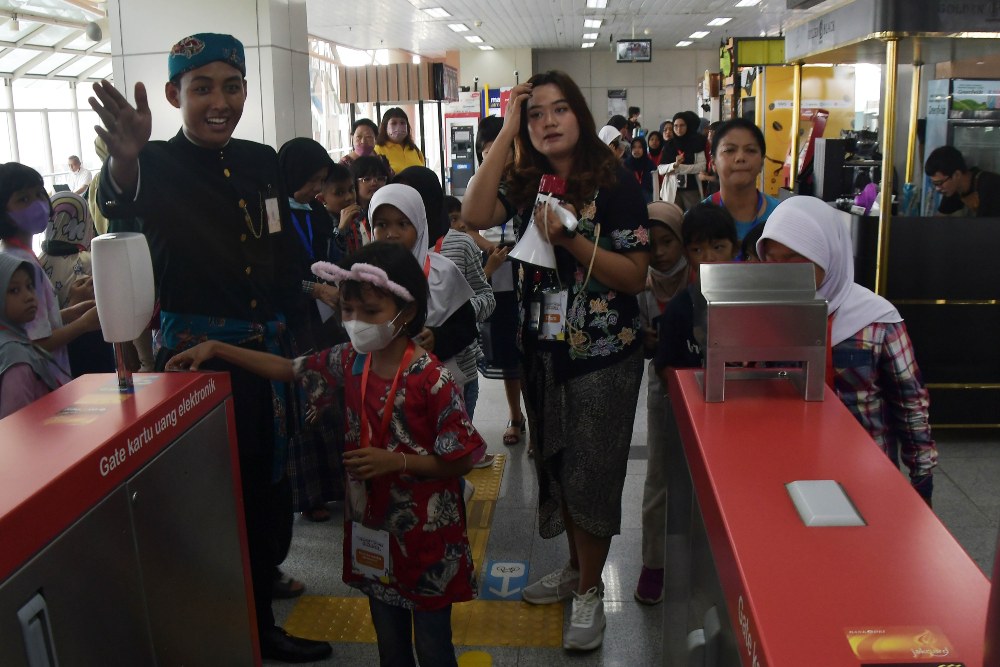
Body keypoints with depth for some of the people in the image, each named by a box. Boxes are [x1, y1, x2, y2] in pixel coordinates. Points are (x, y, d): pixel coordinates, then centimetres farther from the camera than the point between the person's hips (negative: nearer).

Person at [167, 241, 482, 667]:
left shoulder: (432, 380, -23)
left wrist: (396, 461, -25)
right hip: (372, 528, 6)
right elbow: (287, 369, 8)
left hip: (426, 534, -5)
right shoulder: (348, 362, -5)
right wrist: (216, 348, 2)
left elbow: (461, 460, -17)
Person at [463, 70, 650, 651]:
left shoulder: (615, 183, -10)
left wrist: (571, 239, -25)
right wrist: (506, 130, -15)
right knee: (555, 465, 16)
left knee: (591, 471, 4)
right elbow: (476, 215, -18)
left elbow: (635, 276, -14)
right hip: (543, 348, 5)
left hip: (604, 353, -5)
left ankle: (591, 591, 23)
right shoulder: (526, 183, 3)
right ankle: (576, 567, 37)